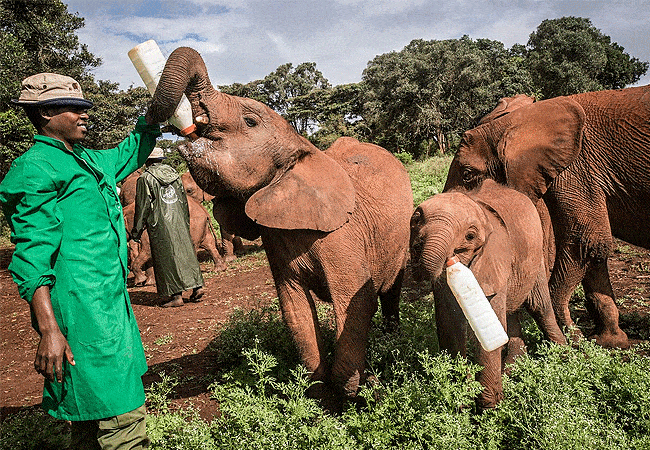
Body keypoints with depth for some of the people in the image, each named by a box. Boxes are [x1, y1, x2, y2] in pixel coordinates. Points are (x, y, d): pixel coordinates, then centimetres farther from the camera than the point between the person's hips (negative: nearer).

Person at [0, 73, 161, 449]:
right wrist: (48, 330, -22)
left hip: (109, 301, 10)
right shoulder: (36, 168, -9)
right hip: (81, 308, -9)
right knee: (122, 416, -7)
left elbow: (130, 154, 37)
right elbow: (31, 256, -16)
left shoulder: (87, 160, 17)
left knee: (92, 411, 20)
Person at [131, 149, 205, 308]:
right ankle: (197, 286, 11)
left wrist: (136, 230, 2)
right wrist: (186, 223, 23)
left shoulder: (145, 178, -5)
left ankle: (176, 295, -1)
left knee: (166, 258, -1)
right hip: (180, 221, 5)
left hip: (161, 225, -5)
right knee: (186, 251, 11)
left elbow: (142, 206, -5)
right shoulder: (173, 173, 12)